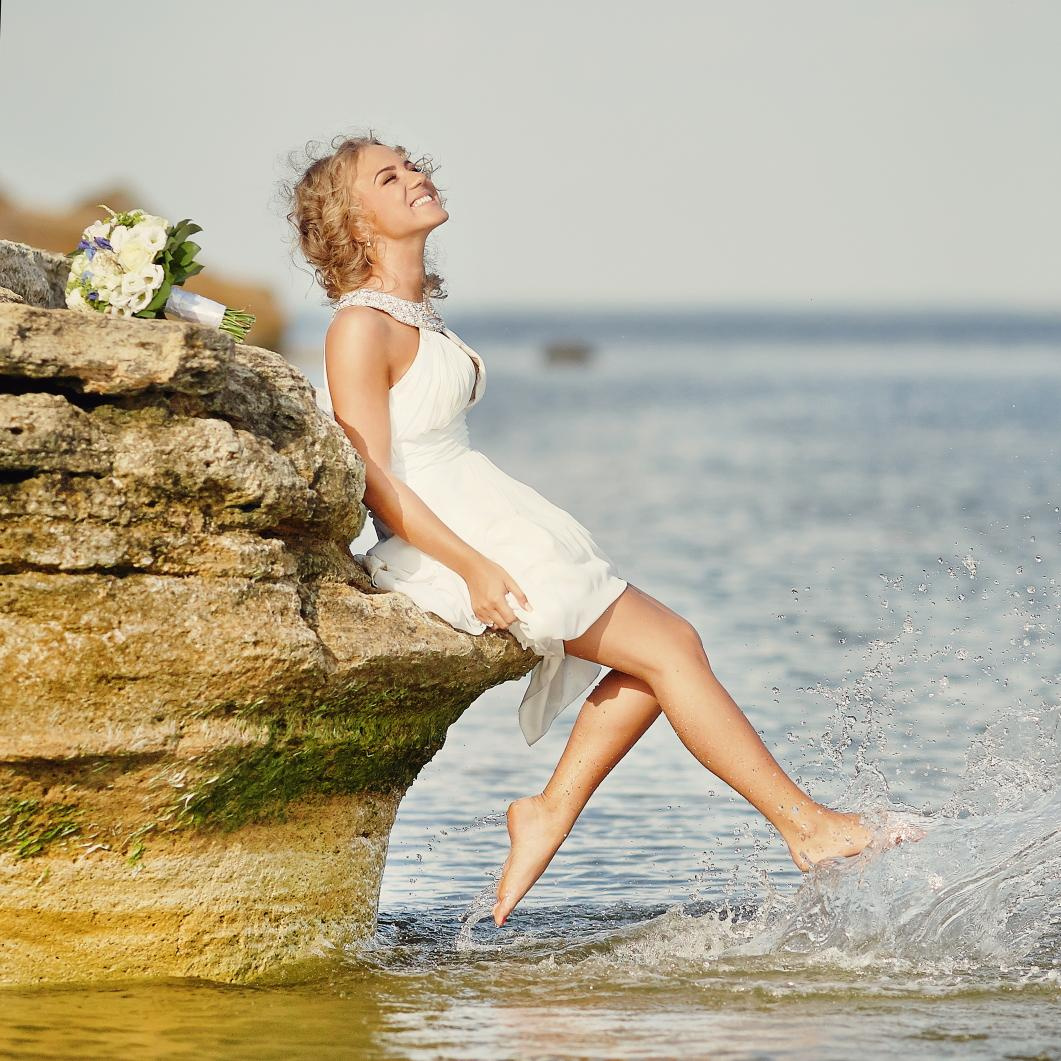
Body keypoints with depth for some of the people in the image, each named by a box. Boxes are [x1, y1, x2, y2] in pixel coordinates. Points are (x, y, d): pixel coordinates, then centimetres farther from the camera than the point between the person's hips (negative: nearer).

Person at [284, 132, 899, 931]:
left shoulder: (413, 313, 15)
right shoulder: (362, 329, -13)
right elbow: (371, 477, -18)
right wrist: (473, 567, -23)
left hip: (492, 524, 10)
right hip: (450, 543, -10)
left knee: (670, 644, 4)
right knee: (667, 650, -9)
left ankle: (553, 810, 4)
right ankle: (803, 822, -4)